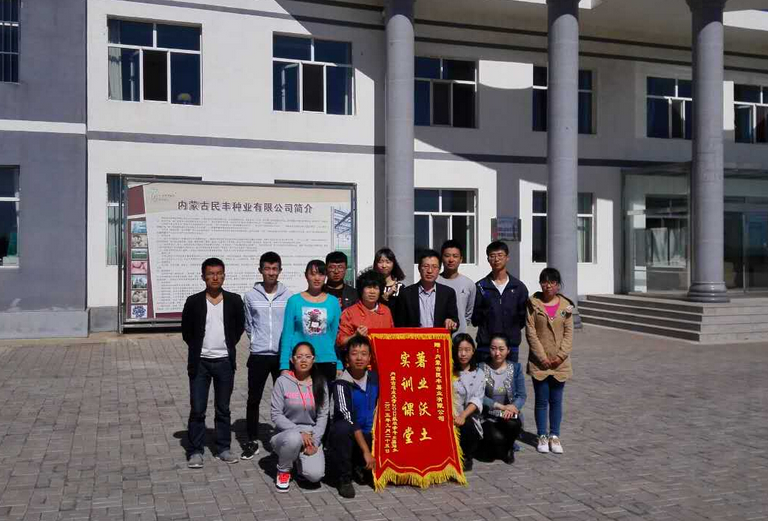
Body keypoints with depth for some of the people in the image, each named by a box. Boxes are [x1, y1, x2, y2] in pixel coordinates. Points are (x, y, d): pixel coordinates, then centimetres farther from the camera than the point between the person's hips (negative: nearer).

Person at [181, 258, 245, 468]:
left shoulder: (234, 300, -1)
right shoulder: (194, 301, -3)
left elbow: (239, 326, 11)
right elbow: (186, 330, 6)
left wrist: (229, 346, 5)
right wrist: (197, 349, 3)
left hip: (224, 362, 1)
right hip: (200, 362, -1)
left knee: (223, 409, 11)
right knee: (197, 410, 2)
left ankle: (224, 448, 21)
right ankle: (195, 451, 12)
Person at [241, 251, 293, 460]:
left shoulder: (289, 296, -1)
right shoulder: (250, 296, 1)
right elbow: (248, 325, 11)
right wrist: (259, 338, 2)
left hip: (283, 355, 0)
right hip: (258, 355, 0)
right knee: (253, 399, 5)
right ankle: (252, 441, 18)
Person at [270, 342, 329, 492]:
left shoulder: (320, 383, 2)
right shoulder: (283, 381, -7)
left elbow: (323, 415, 2)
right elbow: (276, 415, -8)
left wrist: (315, 441, -11)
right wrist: (299, 432, -18)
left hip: (312, 436, 2)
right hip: (287, 433, -2)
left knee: (315, 474, -22)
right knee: (294, 438, -38)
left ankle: (299, 461, 16)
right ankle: (283, 471, -6)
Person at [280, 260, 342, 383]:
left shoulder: (333, 301, 5)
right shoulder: (294, 301, 1)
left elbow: (337, 334, 7)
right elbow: (287, 334, 0)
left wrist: (339, 365, 4)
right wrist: (284, 365, -5)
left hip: (327, 360, 1)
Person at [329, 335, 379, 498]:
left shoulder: (374, 378, 0)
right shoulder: (342, 384, -16)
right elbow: (349, 420, -22)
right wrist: (366, 451, -25)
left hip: (368, 436, 4)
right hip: (348, 436, -4)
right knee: (342, 428, -36)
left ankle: (359, 467, 13)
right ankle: (344, 478, -17)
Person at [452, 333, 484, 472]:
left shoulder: (478, 375, 9)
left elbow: (477, 399, -6)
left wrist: (463, 416, -23)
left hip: (468, 418, 0)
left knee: (465, 426, -32)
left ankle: (466, 457, -2)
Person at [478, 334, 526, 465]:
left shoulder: (515, 368, 6)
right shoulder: (481, 368, -2)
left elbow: (522, 395, 0)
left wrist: (512, 407, -21)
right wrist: (501, 406, -21)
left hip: (508, 416, 2)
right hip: (487, 418, -1)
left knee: (513, 423, -33)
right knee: (497, 437, -31)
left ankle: (508, 448, 1)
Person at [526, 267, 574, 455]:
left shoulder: (565, 305, 4)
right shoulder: (533, 304, -3)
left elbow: (569, 333, 2)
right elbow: (530, 332, -6)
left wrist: (561, 355, -9)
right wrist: (542, 357, -11)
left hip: (560, 362, 2)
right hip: (538, 362, -2)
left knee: (556, 400, 8)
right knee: (541, 400, 4)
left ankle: (554, 436, 18)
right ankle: (542, 436, 15)